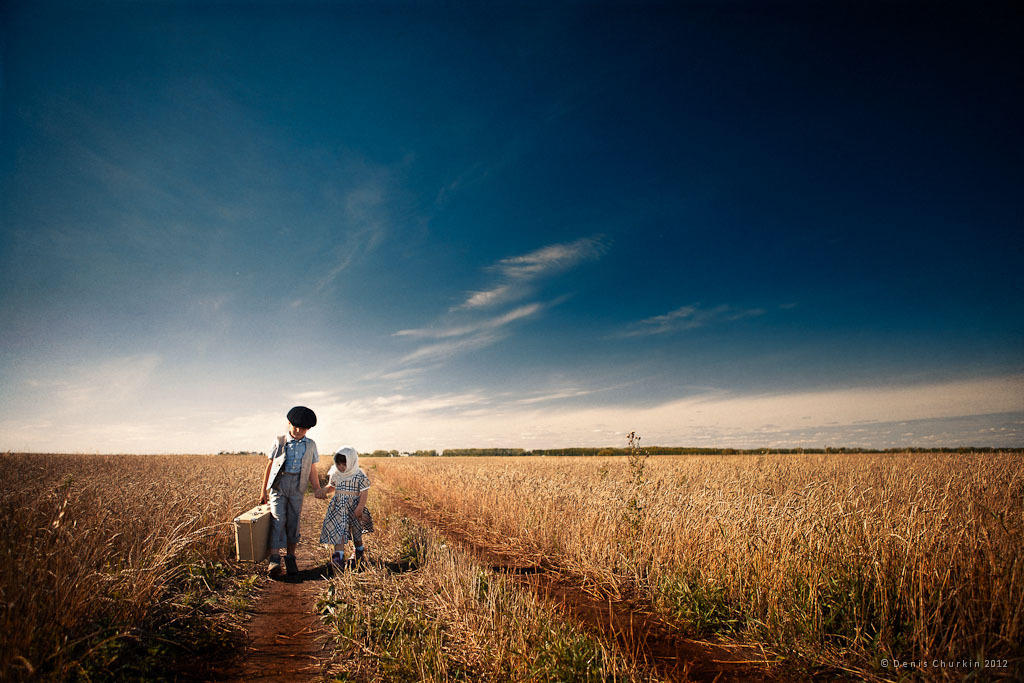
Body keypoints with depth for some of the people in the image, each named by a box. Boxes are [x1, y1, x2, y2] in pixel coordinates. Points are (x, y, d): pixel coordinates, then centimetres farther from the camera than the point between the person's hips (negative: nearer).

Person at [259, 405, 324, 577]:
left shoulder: (310, 445, 11)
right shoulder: (280, 442, 6)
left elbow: (312, 470, 12)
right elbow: (270, 465, 12)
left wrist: (317, 488, -1)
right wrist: (263, 490, 12)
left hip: (297, 485, 1)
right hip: (278, 483, -1)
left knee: (293, 521, 4)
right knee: (278, 519, -12)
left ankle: (291, 557, 15)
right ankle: (274, 558, -11)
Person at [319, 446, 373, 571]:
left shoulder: (360, 476, -13)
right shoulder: (335, 474, 2)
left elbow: (364, 493, -12)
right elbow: (331, 486, 17)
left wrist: (360, 507, -18)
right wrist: (323, 491, -3)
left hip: (353, 507, -3)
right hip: (338, 507, 3)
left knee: (356, 532, 13)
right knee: (338, 530, -11)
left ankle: (360, 551, 36)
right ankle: (339, 557, -16)